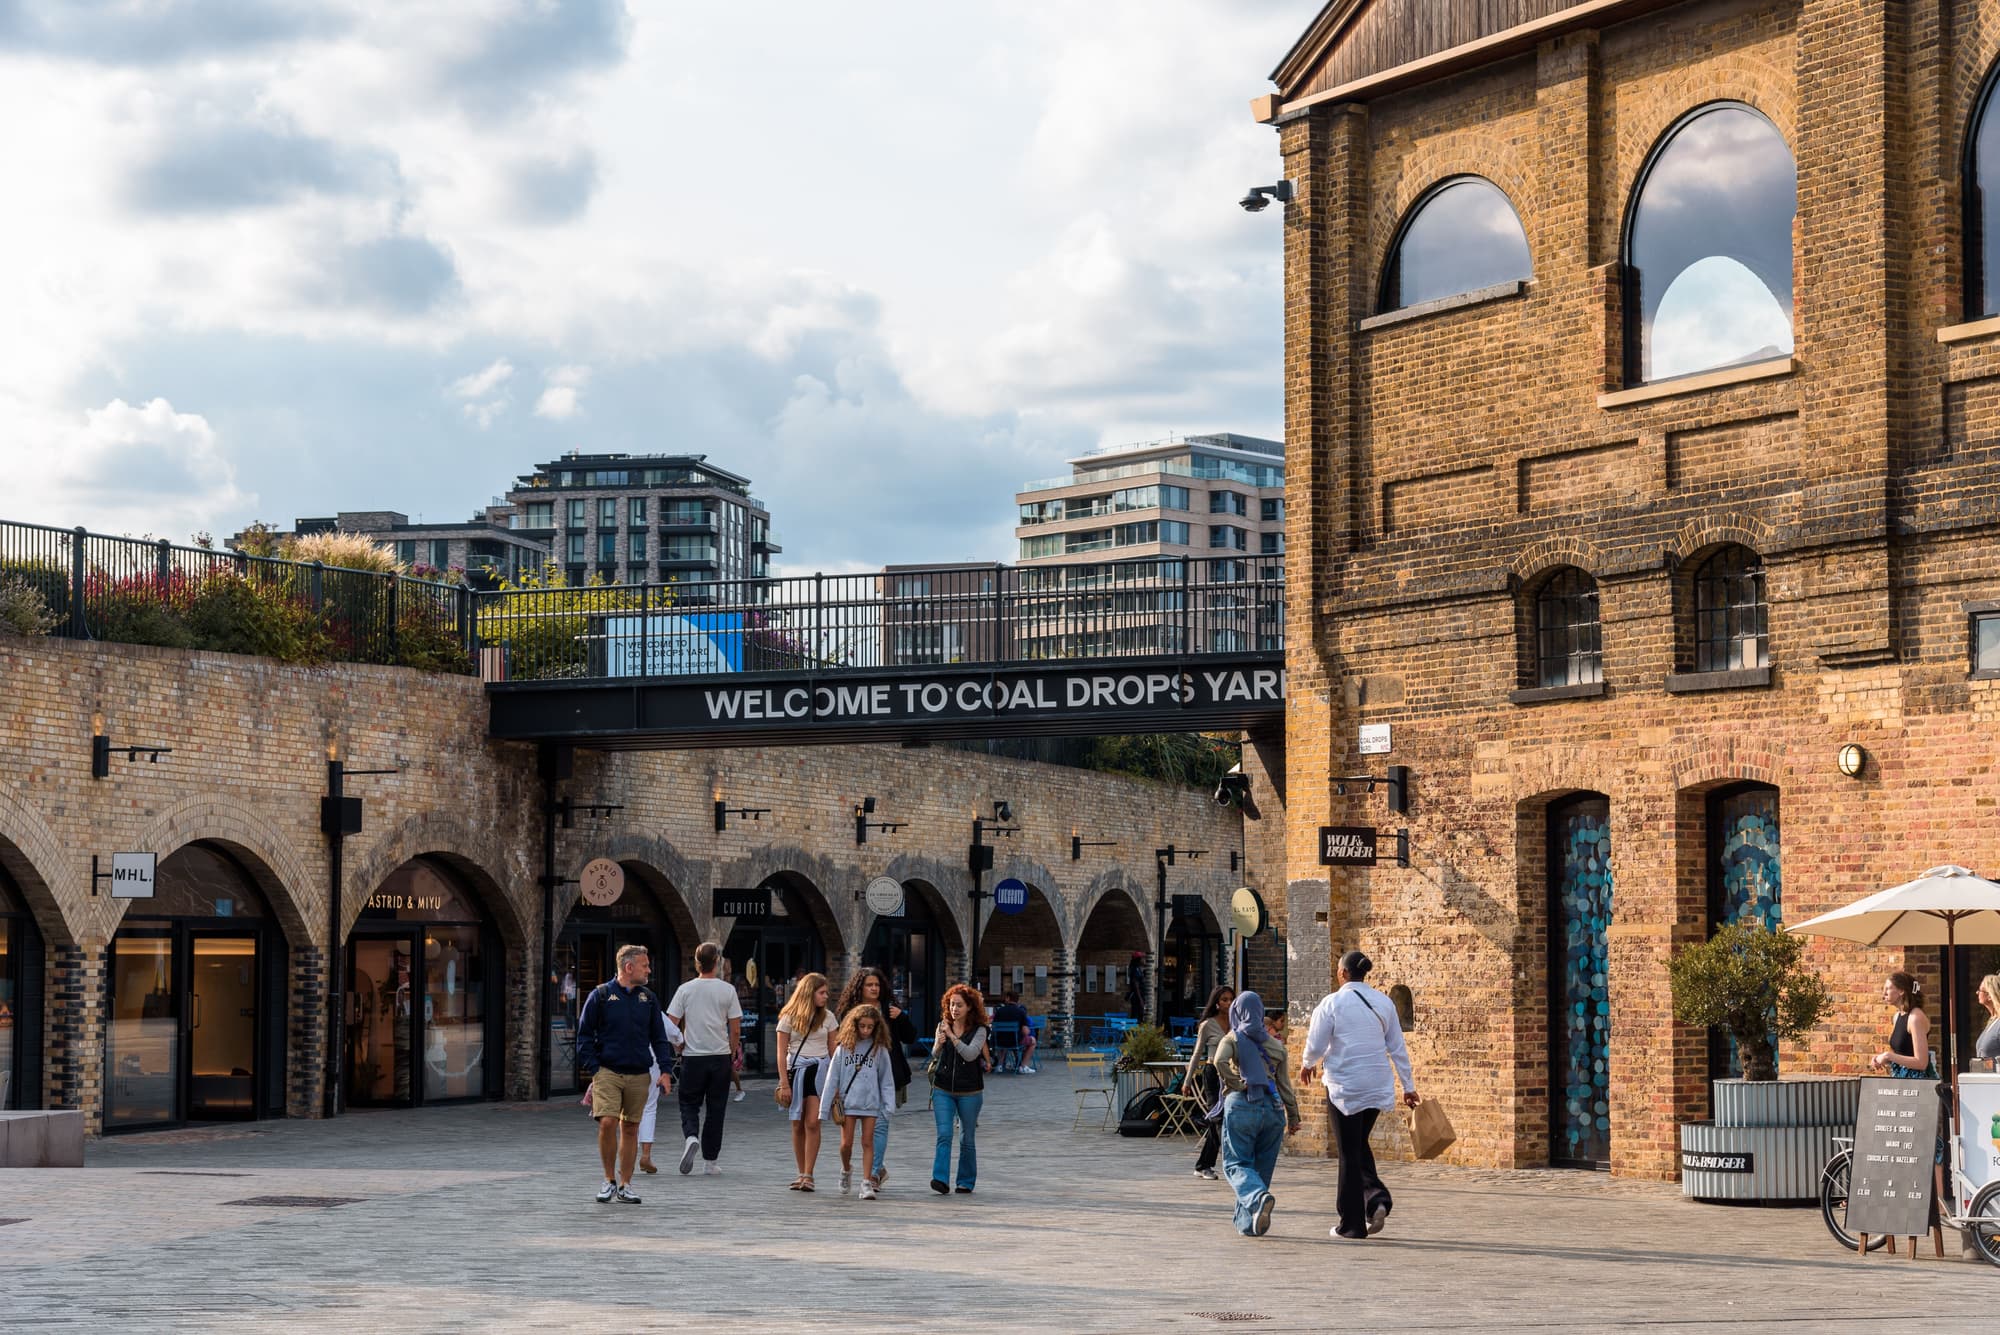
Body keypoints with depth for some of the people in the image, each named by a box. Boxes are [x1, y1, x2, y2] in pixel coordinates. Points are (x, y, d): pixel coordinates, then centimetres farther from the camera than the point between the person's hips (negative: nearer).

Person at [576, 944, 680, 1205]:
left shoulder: (648, 998, 11)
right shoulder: (600, 995, -1)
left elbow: (659, 1037, 15)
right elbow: (584, 1035, 2)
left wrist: (666, 1070, 4)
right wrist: (594, 1068, -7)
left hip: (639, 1075, 4)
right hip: (608, 1072, -4)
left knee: (630, 1128, 5)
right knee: (607, 1123, -16)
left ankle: (625, 1185, 13)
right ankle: (609, 1180, 1)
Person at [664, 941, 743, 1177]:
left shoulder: (685, 989, -3)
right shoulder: (727, 990, -3)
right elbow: (735, 1029, 0)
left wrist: (679, 1045, 15)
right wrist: (735, 1049, 16)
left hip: (692, 1056, 0)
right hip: (720, 1056, 0)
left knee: (689, 1104, 12)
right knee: (715, 1108, 8)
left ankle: (691, 1136, -18)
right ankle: (710, 1161, 10)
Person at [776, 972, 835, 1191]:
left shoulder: (827, 1017, 8)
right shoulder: (789, 1018, 2)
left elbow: (833, 1050, 12)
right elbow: (782, 1052, 2)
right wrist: (784, 1084, -4)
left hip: (820, 1070, 0)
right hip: (796, 1070, 0)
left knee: (812, 1122, -11)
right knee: (798, 1125, 4)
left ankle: (808, 1175, -12)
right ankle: (801, 1173, 13)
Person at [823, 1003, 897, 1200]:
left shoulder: (879, 1050, 2)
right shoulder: (844, 1048, 2)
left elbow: (887, 1080, 5)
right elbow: (832, 1078, 4)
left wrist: (889, 1105, -4)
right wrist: (825, 1106, 2)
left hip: (870, 1103, 0)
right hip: (847, 1102, 0)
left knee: (867, 1142, -1)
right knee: (846, 1143, 3)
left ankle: (867, 1183, 0)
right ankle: (846, 1170, 31)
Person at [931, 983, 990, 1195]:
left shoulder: (978, 1030, -5)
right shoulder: (943, 1026, 5)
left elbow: (970, 1054, -18)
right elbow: (935, 1055, -1)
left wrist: (952, 1036, -25)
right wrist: (938, 1044, -22)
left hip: (969, 1091, -1)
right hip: (943, 1089, 1)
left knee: (967, 1138, 7)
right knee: (944, 1134, -12)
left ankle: (966, 1182, 18)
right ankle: (941, 1180, -18)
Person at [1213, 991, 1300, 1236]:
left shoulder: (1232, 1038, 1)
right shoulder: (1275, 1044, 12)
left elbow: (1220, 1061, -20)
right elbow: (1284, 1083, 13)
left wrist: (1235, 1084, -7)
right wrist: (1293, 1116, 18)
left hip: (1241, 1105, -4)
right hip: (1272, 1107, 4)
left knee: (1235, 1164, 0)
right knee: (1262, 1166, 11)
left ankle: (1259, 1198, -29)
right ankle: (1248, 1223, 10)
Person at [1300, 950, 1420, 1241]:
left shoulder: (1332, 1003, -9)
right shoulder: (1383, 1003, 5)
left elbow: (1316, 1045, -5)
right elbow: (1398, 1047, 9)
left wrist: (1308, 1064, 17)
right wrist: (1409, 1086, 15)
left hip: (1345, 1085, -4)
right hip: (1377, 1086, 5)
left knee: (1349, 1152, 3)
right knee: (1360, 1144, 20)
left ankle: (1352, 1224, 6)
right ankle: (1377, 1197, -2)